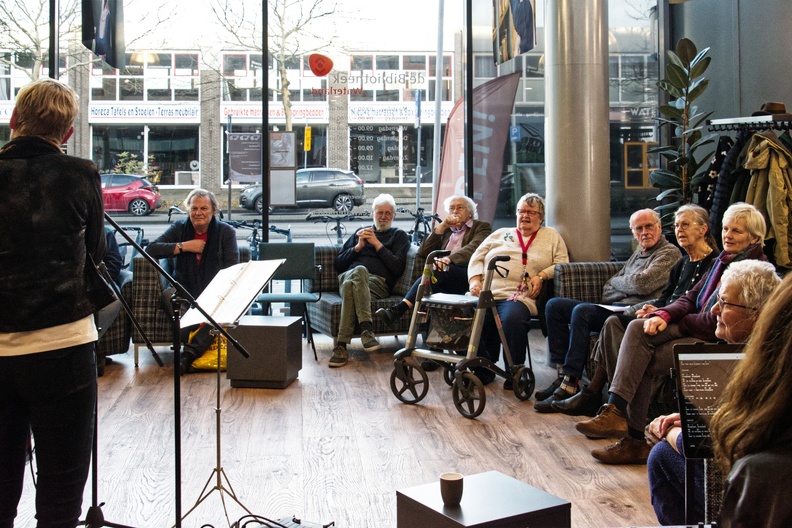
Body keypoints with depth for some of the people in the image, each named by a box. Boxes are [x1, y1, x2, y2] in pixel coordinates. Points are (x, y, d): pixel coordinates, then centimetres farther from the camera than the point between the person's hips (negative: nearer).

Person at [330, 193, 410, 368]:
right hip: (347, 275, 2)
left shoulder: (399, 235, 24)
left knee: (350, 286, -38)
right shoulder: (360, 232, 33)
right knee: (359, 270, -38)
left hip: (378, 281, -2)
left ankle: (341, 346, -45)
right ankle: (366, 328, -48)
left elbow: (397, 268, 5)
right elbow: (338, 264, 24)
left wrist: (377, 244, 4)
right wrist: (358, 247, 9)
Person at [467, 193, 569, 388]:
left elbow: (562, 263, 11)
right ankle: (482, 371, -10)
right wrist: (475, 280, 3)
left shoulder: (551, 236, 23)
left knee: (512, 318, -38)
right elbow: (477, 258, 22)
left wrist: (542, 276, -6)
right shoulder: (500, 234, 29)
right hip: (486, 293, 3)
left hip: (519, 297, -3)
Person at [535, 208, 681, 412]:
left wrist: (616, 281, 3)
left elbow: (642, 284, -15)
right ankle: (563, 374, -8)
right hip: (613, 308, 10)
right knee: (554, 305, 0)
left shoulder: (670, 253, -1)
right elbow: (608, 287, 24)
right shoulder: (638, 254, 27)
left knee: (582, 311, -33)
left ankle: (569, 385, -31)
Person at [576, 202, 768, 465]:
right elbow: (689, 299, 12)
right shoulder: (723, 260, 17)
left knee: (643, 363, -20)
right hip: (698, 331, 8)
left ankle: (635, 440, -10)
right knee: (637, 328, -15)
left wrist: (677, 321, -3)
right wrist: (664, 315, -9)